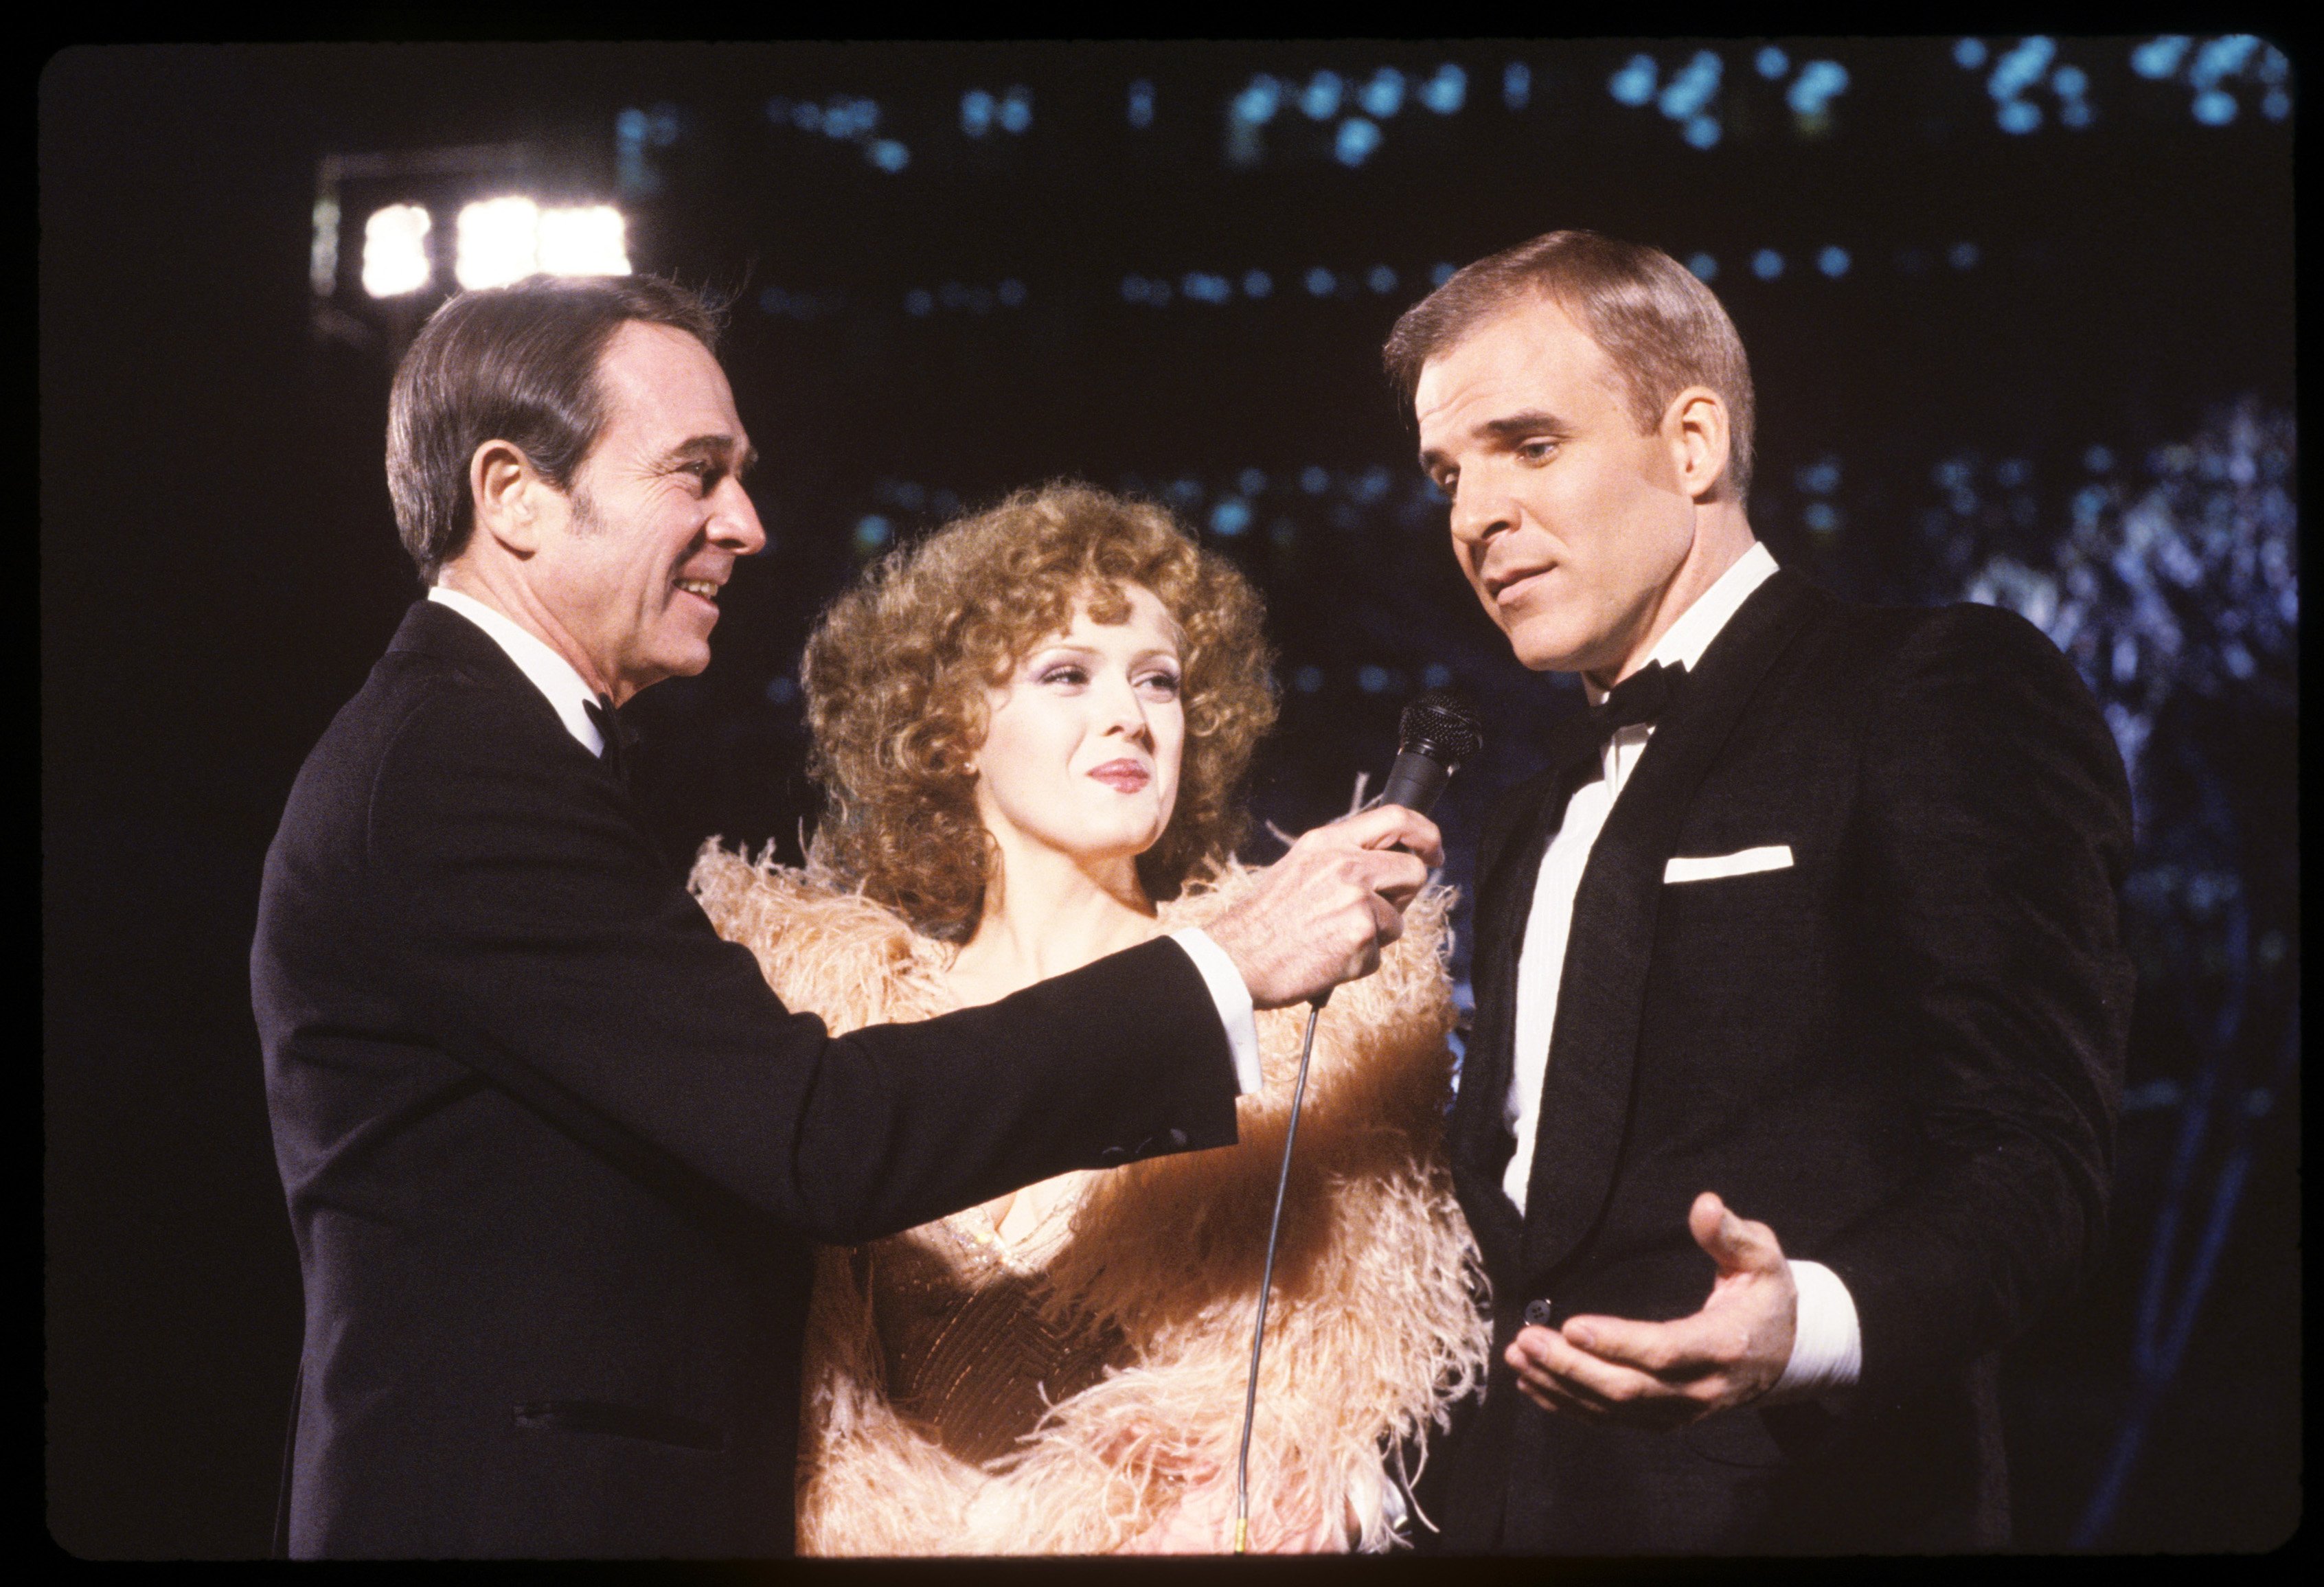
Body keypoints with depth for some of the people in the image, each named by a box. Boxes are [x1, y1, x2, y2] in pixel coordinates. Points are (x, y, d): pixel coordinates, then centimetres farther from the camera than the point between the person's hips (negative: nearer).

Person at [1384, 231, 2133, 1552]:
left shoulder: (1951, 696, -6)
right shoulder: (1542, 819, 20)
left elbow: (2030, 1153, -16)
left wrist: (1814, 1322, -33)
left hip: (1804, 1503, -7)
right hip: (1522, 1501, 7)